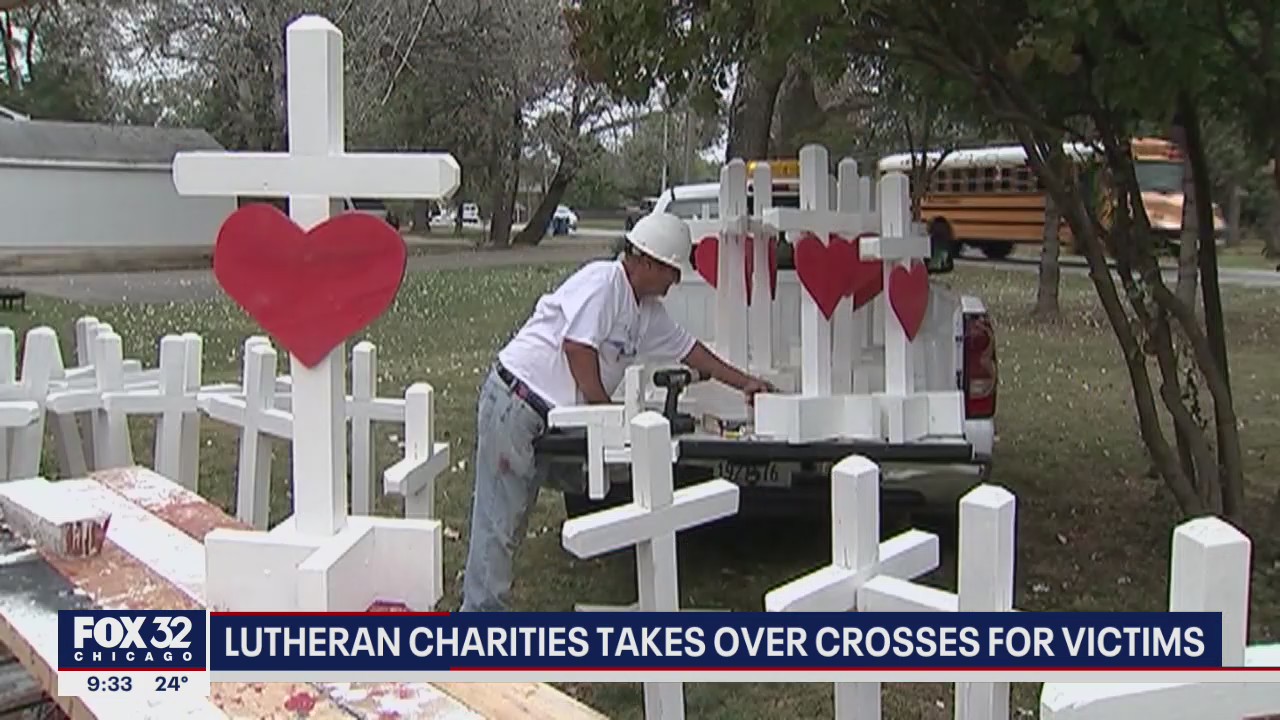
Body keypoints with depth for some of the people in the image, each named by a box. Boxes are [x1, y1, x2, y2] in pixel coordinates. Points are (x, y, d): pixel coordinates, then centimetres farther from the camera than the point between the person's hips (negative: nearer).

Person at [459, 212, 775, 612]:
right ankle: (481, 609, -1)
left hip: (548, 414, 10)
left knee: (515, 517, 11)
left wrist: (745, 383, 25)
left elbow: (687, 349, 25)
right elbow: (577, 346, -23)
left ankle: (485, 608, 19)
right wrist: (607, 413, -16)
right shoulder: (602, 281, -14)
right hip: (515, 400, -9)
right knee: (499, 518, -7)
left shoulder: (647, 312, 15)